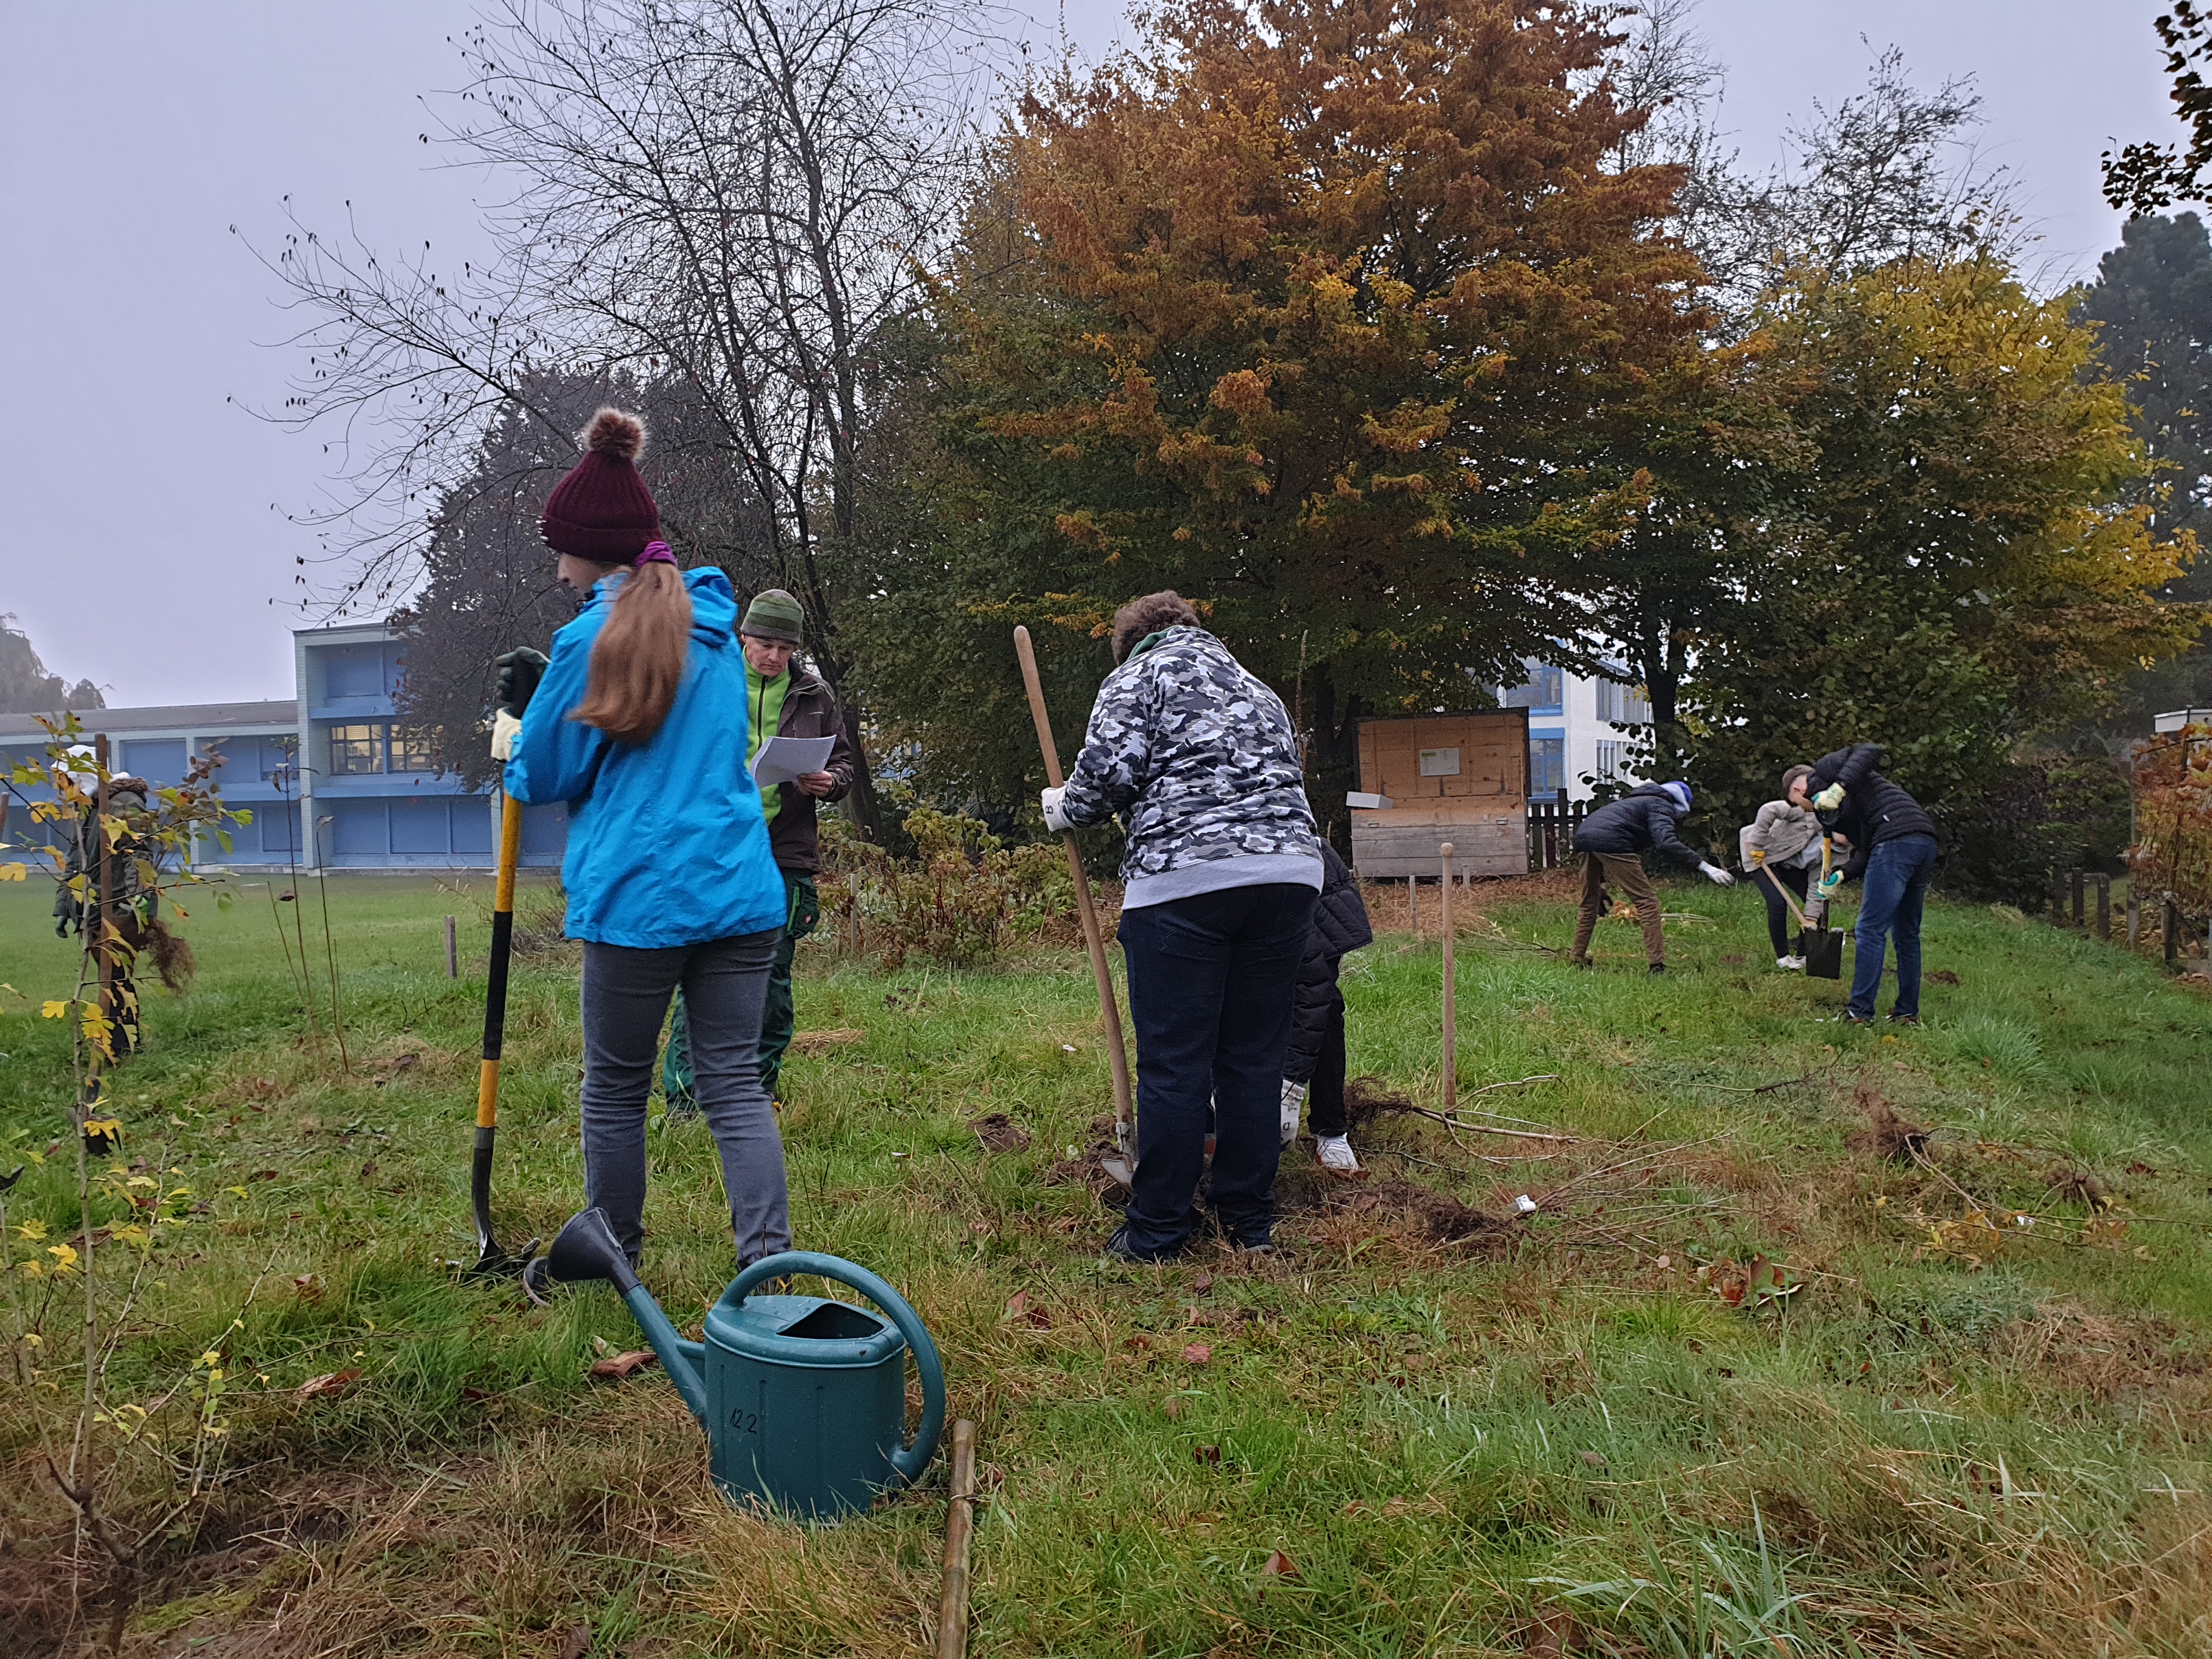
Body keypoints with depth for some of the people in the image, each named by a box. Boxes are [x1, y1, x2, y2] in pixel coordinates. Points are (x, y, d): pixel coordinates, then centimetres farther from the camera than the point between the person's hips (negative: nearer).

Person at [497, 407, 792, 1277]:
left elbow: (544, 776, 0)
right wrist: (548, 700, 20)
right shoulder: (718, 626, 13)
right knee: (734, 1080, 7)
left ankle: (612, 1252, 26)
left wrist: (520, 721, 20)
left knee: (616, 1087, 12)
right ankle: (770, 1257, 1)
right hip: (741, 887, 6)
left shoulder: (596, 637, -8)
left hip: (640, 896, -5)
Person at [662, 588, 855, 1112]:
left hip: (786, 857, 3)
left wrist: (829, 783, -3)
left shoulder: (814, 695, 11)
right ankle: (683, 1093, 2)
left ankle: (759, 1094, 19)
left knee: (774, 978, 8)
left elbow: (843, 760, 19)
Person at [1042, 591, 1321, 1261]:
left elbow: (1112, 772, -6)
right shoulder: (1255, 688, 28)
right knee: (1255, 1056, 11)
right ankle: (1251, 1223, 19)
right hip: (1290, 873, 6)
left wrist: (1065, 809, 13)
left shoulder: (1138, 676, 9)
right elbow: (1287, 777, 24)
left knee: (1173, 1062, 0)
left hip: (1183, 879, -6)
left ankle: (1156, 1234, 8)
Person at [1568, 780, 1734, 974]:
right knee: (1646, 901, -1)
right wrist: (1704, 867, -16)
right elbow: (1666, 843, -12)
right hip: (1611, 843, -9)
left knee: (1589, 903, 23)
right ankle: (1657, 964, -6)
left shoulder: (1636, 801, 37)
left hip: (1583, 836, 9)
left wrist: (1601, 885, 43)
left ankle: (1577, 958, 28)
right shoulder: (1661, 806, 9)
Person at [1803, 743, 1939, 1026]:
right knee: (1907, 934, 17)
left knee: (1870, 930, -5)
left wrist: (1839, 788, -16)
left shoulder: (1824, 769, 10)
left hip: (1897, 840, -10)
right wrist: (1840, 876, 6)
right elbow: (1865, 854, 20)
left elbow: (1870, 751, -9)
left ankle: (1860, 1013, -3)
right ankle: (1908, 1013, 23)